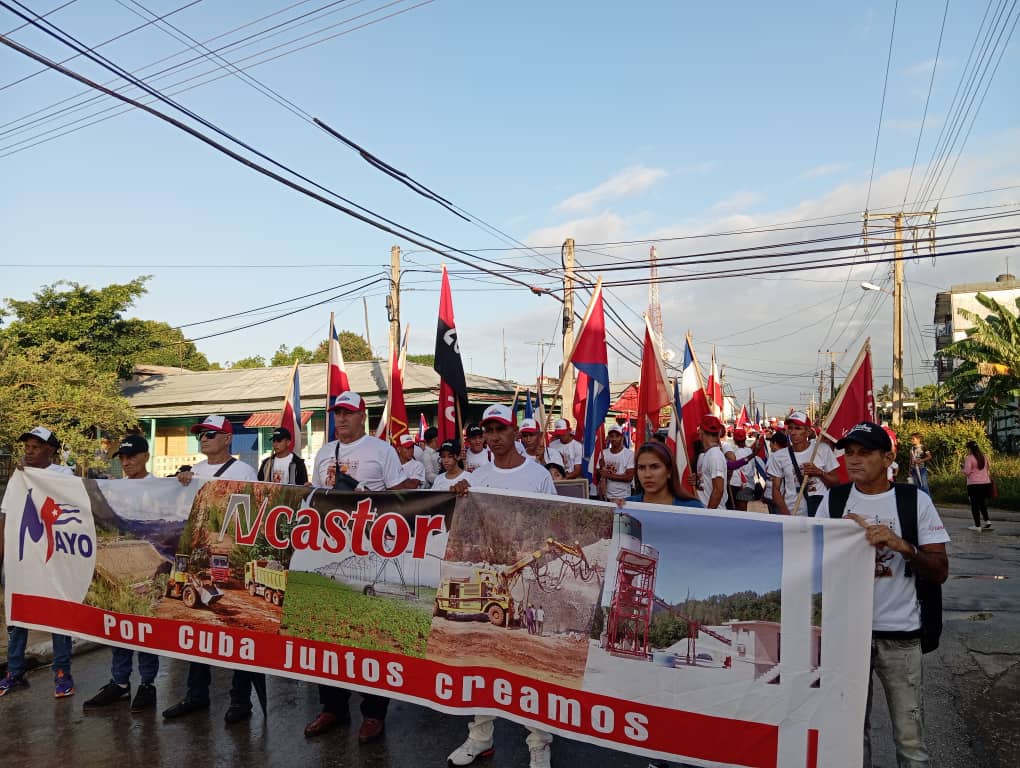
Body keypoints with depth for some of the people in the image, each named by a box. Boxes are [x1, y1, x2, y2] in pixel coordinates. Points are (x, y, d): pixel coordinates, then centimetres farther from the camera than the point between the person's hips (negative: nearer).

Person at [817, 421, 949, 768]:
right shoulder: (832, 501, 0)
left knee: (910, 739, 6)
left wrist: (902, 546, -24)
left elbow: (940, 572, -7)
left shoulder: (916, 501, -5)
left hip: (899, 633, -2)